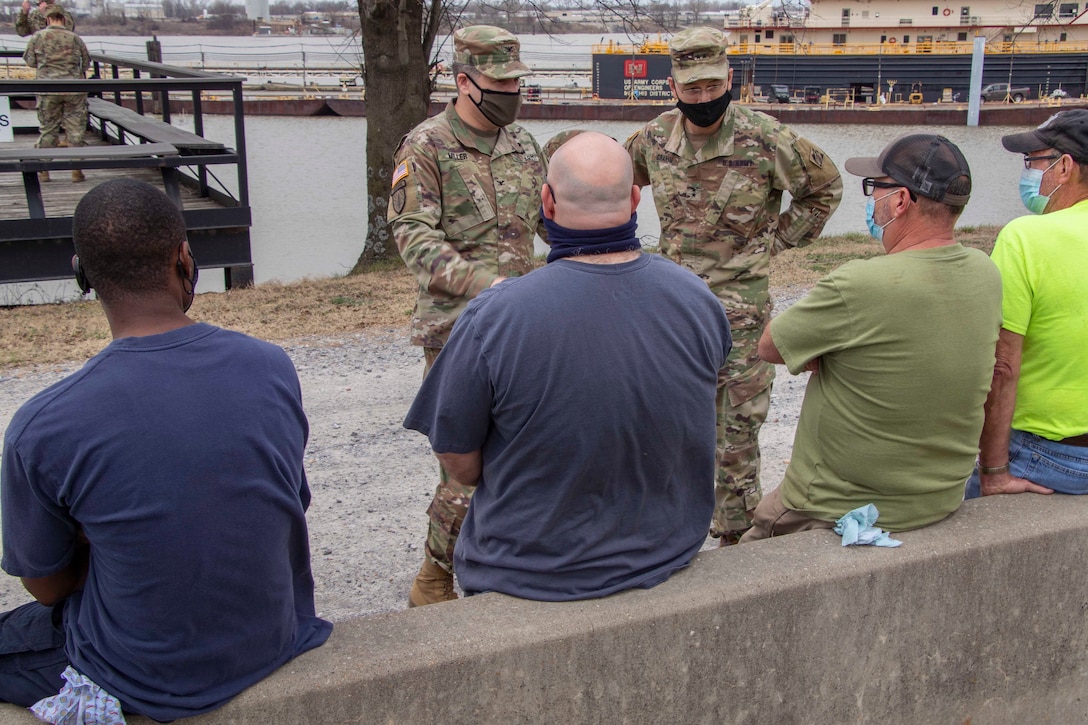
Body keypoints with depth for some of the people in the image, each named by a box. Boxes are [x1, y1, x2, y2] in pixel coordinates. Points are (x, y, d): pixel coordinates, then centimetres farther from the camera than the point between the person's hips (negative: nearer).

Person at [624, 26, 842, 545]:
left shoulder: (764, 140, -12)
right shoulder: (655, 138, 0)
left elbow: (825, 187, 3)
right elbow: (625, 176, 23)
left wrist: (778, 240, 0)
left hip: (740, 298, -4)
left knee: (736, 424, 1)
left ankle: (735, 531, 14)